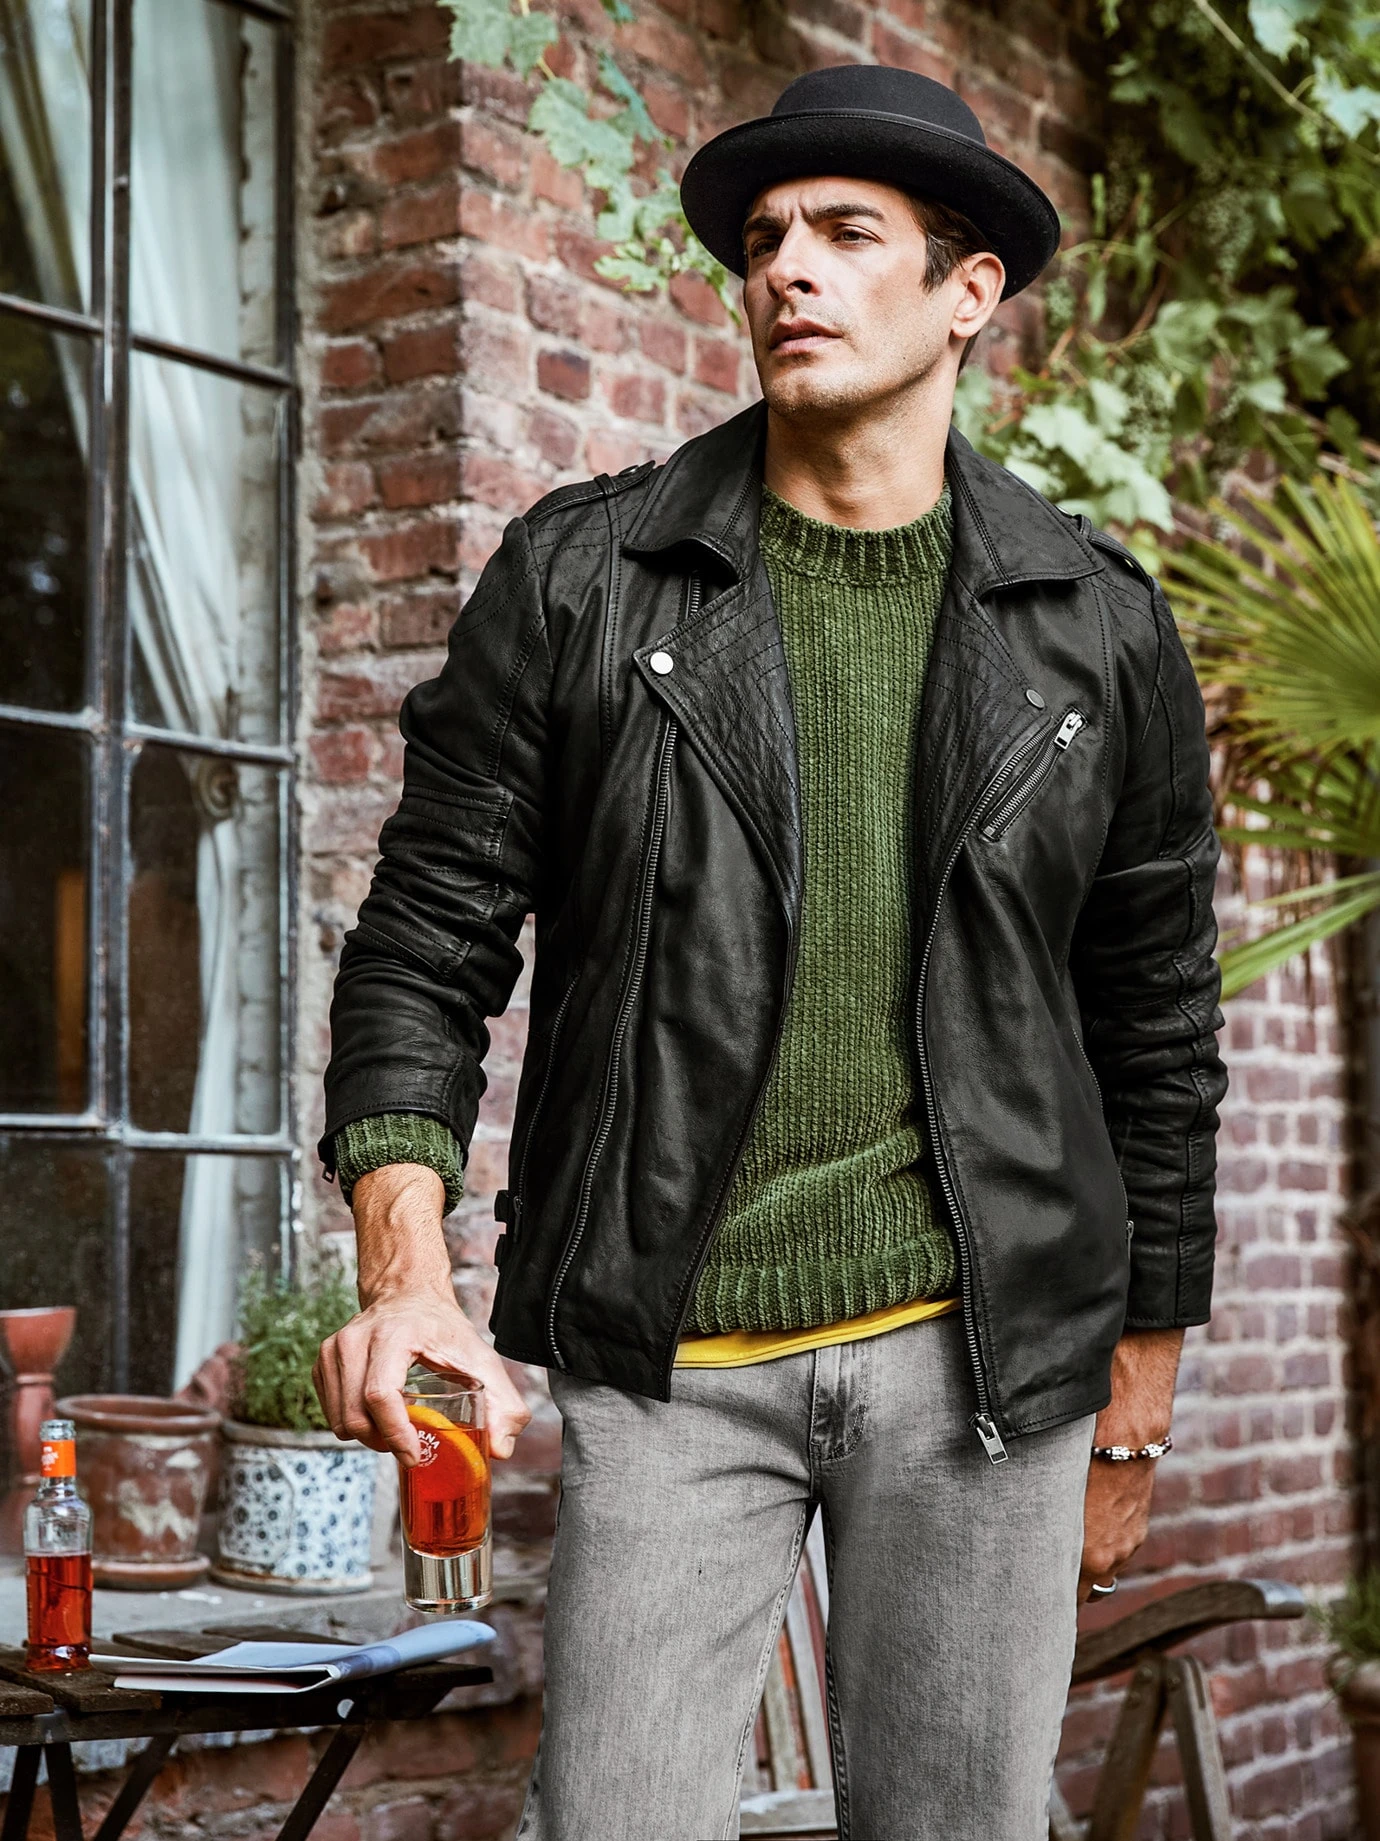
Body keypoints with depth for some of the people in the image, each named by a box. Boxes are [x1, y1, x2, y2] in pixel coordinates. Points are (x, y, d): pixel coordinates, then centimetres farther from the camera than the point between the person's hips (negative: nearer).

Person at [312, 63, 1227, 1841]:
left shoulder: (1099, 627, 5)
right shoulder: (578, 578, 2)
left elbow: (1157, 1029, 11)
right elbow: (430, 930, 1)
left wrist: (1130, 1421, 12)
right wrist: (405, 1265, -15)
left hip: (979, 1349, 1)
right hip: (666, 1358, -1)